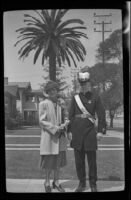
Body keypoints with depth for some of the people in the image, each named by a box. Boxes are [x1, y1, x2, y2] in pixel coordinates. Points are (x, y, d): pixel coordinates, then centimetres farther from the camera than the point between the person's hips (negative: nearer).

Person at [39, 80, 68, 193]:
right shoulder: (43, 104, -6)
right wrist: (55, 128, -17)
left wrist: (63, 125, -4)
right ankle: (47, 182, 21)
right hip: (48, 136, -5)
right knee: (49, 161, 3)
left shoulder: (59, 104, 10)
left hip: (59, 137, 5)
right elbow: (42, 121, -10)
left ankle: (56, 182, 22)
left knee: (59, 160, 9)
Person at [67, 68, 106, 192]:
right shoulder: (75, 97, 6)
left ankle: (93, 184, 17)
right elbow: (71, 115, 6)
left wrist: (101, 130, -9)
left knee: (92, 159, 4)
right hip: (77, 132, 2)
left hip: (90, 131, -2)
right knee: (79, 160, 8)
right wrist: (69, 131, 1)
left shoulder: (95, 97, 0)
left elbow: (101, 114, -2)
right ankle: (81, 183, 21)